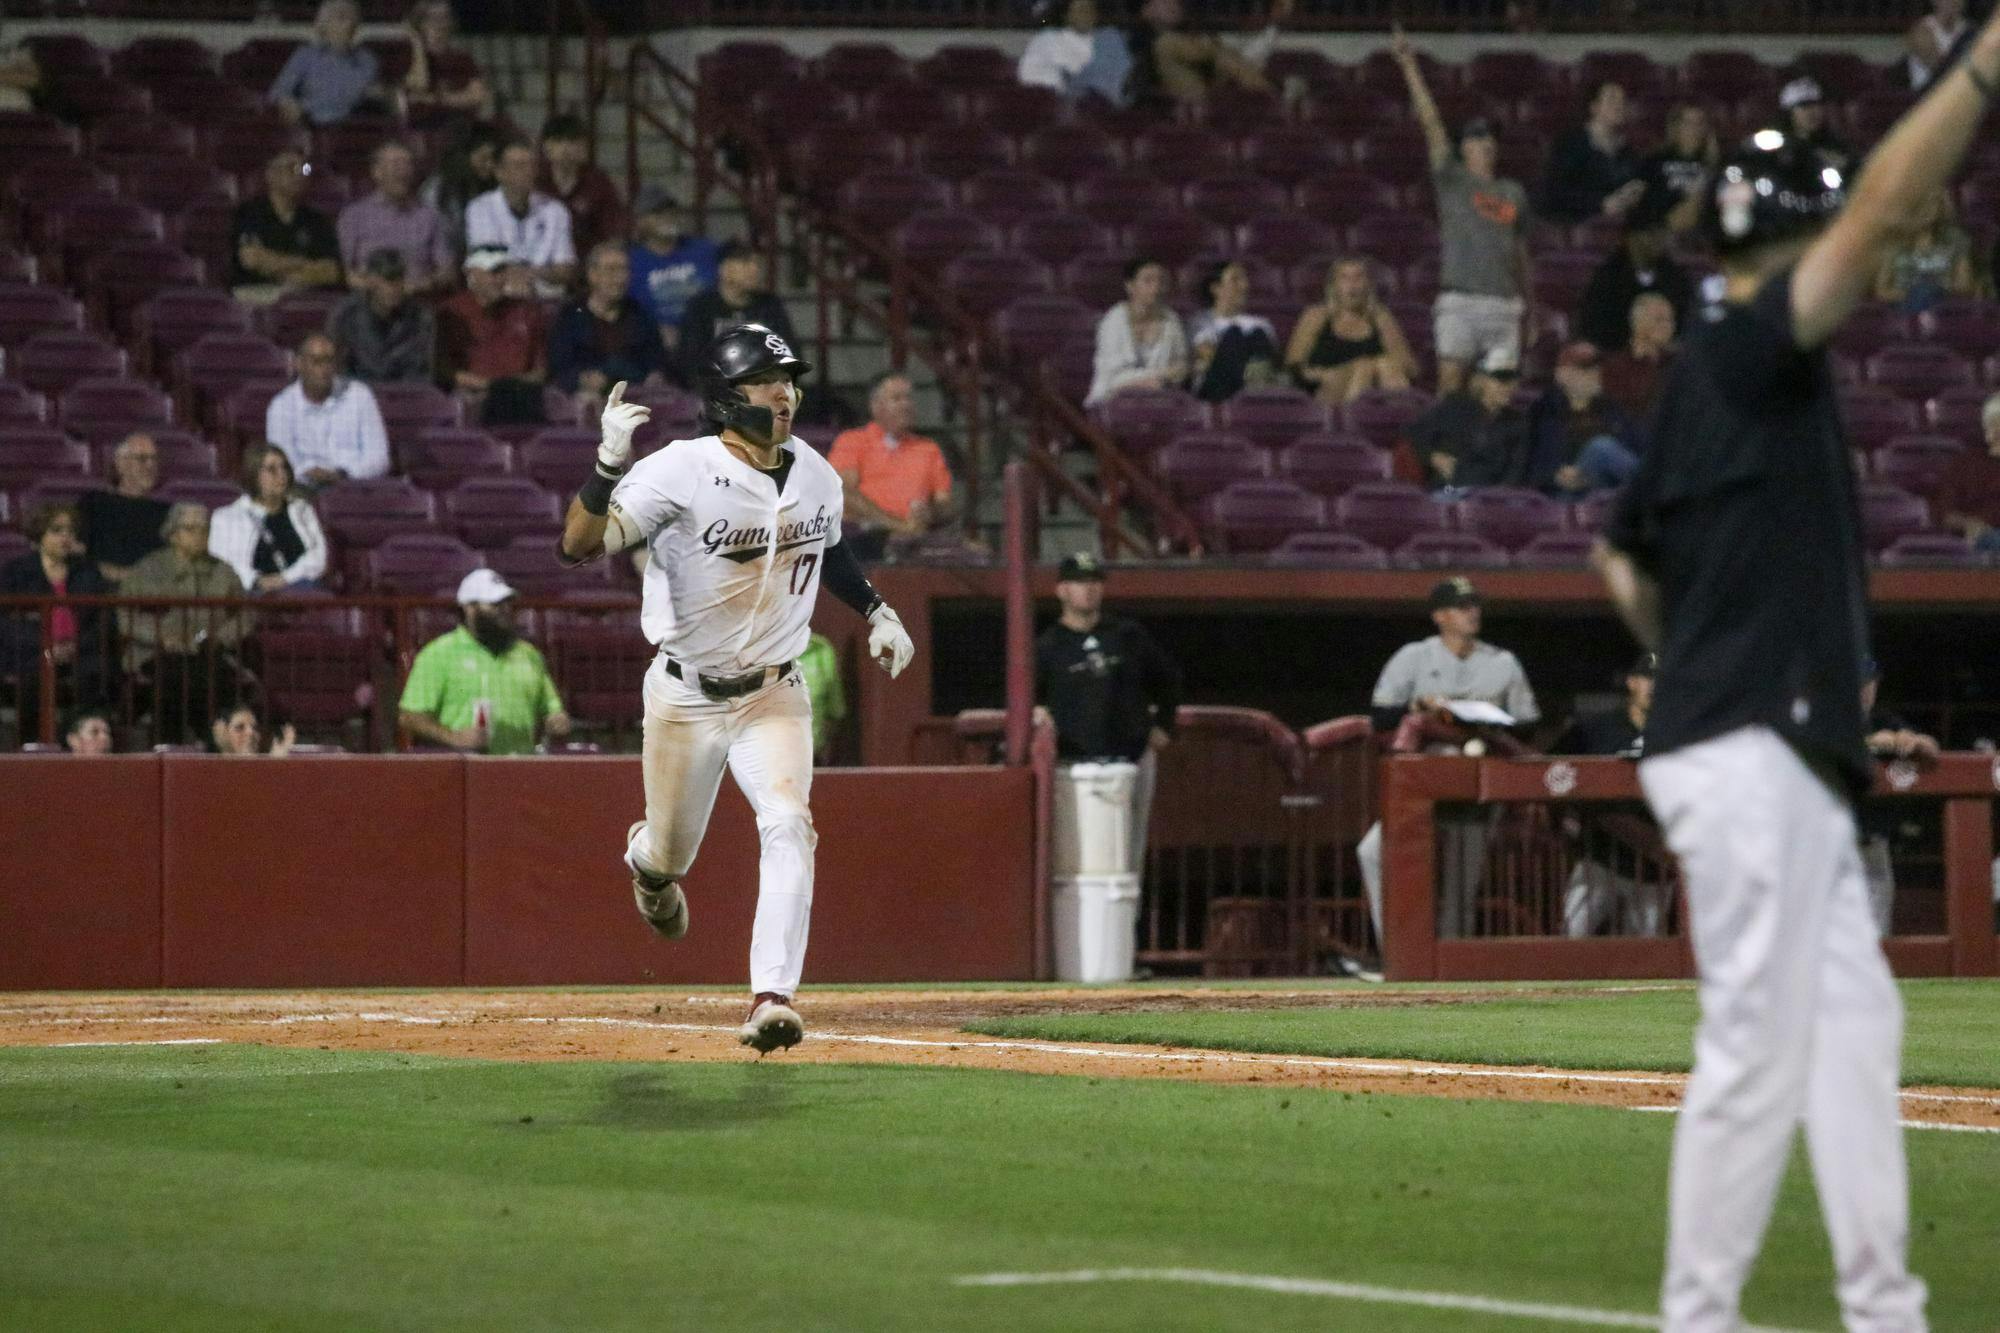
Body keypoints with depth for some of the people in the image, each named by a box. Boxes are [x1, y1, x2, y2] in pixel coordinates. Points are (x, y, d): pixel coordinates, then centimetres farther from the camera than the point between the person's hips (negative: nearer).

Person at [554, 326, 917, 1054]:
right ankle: (645, 858, 53)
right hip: (685, 698, -2)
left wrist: (875, 611, 13)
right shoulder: (682, 471, -19)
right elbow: (579, 544, -27)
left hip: (774, 695, 2)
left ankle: (771, 1001, -25)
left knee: (787, 825, -21)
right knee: (669, 857, 12)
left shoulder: (816, 477, -1)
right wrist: (610, 461, -41)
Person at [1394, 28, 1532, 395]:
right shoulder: (1452, 180, 6)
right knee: (1450, 380, -11)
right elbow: (1430, 123, -2)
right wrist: (1409, 67, -9)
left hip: (1504, 303, 4)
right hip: (1459, 301, -4)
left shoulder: (1514, 193, 17)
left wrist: (1528, 304, 22)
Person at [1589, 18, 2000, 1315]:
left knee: (1853, 1017, 13)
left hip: (1793, 763, 10)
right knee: (1760, 1040, -8)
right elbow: (1883, 213, -24)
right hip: (1749, 758, -10)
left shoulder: (1713, 383, 16)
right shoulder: (1748, 352, -11)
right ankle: (1700, 1315, -4)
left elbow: (1626, 555, 25)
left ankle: (1882, 1307, 17)